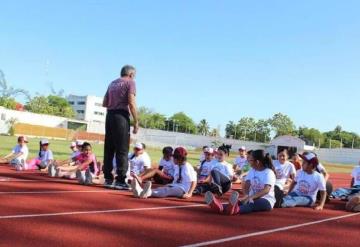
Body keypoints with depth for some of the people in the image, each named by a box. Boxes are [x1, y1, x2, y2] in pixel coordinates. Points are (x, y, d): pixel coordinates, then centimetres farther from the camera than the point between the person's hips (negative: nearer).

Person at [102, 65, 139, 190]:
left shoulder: (112, 83, 20)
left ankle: (108, 179, 12)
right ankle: (120, 180, -7)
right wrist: (136, 122, -10)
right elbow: (132, 103, -12)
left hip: (109, 115, 7)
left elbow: (104, 103, 19)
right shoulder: (130, 82, -1)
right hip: (121, 116, -7)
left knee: (109, 149, 9)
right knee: (122, 150, -5)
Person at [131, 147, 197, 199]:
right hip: (174, 186, 8)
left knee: (166, 190, -34)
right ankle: (141, 191, -43)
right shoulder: (176, 167, 15)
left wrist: (189, 194, -27)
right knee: (160, 188, -19)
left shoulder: (188, 167, -10)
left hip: (183, 189, -8)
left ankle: (149, 193, -61)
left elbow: (194, 181, -15)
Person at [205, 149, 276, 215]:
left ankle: (235, 210, -69)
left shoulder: (269, 172, -9)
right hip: (252, 198, 5)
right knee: (238, 201, -26)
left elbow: (266, 190, -25)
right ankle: (220, 207, -56)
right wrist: (246, 196, -23)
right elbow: (246, 186, -1)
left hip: (266, 201, -5)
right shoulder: (252, 171, 12)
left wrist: (251, 197, -37)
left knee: (252, 204, -38)